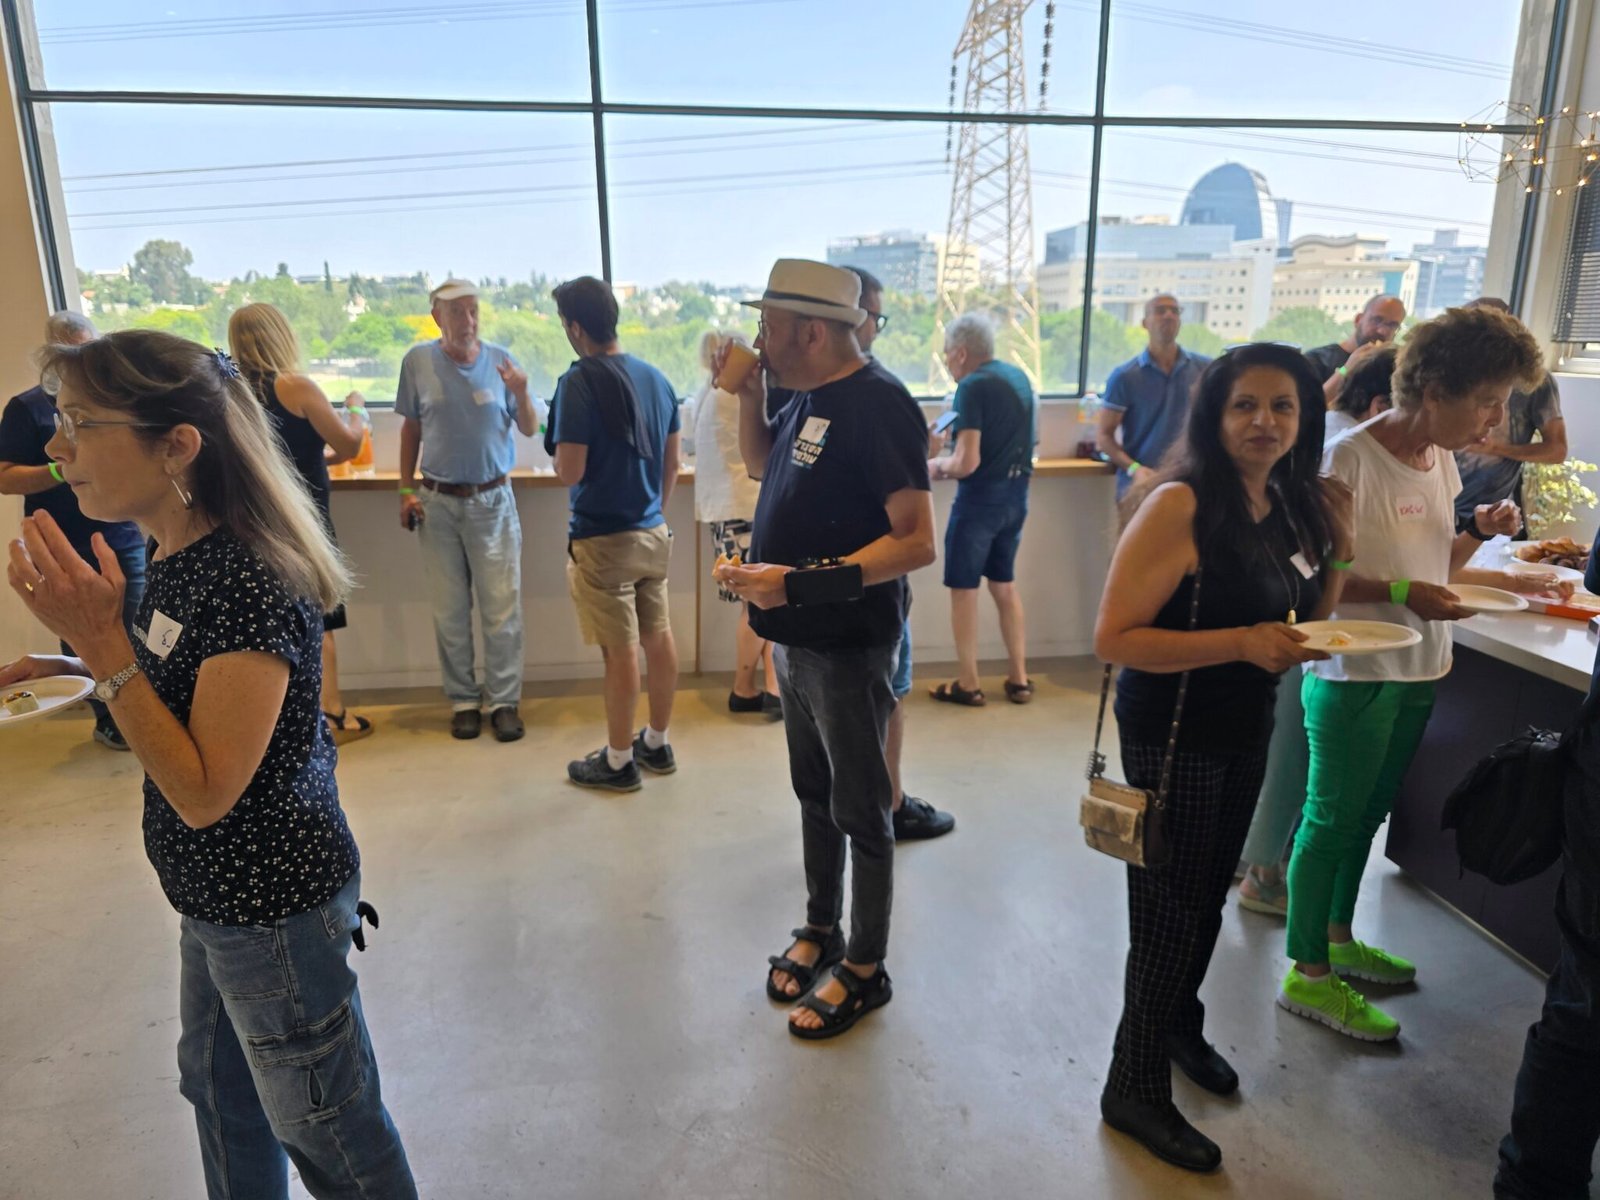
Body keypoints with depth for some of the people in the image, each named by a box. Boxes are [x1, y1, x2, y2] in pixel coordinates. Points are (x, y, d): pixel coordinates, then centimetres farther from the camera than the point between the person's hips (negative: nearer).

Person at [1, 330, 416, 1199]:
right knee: (217, 1089, 29)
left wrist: (100, 641, -29)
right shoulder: (174, 559, 0)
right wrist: (71, 671, 1)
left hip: (276, 908, -9)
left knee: (320, 1123, 14)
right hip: (215, 898, 9)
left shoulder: (251, 585, -29)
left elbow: (203, 792, -27)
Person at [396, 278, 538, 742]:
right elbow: (411, 428, 10)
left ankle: (505, 700, 8)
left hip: (493, 499, -1)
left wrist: (522, 394, -17)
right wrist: (406, 489, 5)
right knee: (450, 611, 6)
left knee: (501, 608, -1)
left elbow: (529, 430, 3)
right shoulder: (418, 361, 1)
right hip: (438, 501, 1)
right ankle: (463, 701, 18)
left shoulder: (500, 359, 0)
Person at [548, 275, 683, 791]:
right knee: (658, 638, 15)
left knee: (620, 652, 2)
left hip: (604, 540, -7)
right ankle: (657, 744, 30)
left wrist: (558, 452, 3)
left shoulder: (579, 382, -16)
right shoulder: (655, 377, 5)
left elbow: (569, 473, -19)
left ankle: (619, 761, 17)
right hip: (654, 531, 7)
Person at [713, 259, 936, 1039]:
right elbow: (762, 465, 24)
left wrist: (800, 581, -29)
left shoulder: (878, 405, -19)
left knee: (858, 811, 7)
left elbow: (917, 542, -24)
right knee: (814, 793, 20)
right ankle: (821, 930, 38)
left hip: (848, 646, -8)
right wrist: (748, 393, 7)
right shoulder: (809, 396, 7)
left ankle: (865, 968, 24)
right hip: (796, 638, 8)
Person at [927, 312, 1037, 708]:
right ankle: (1019, 678, 22)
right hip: (1016, 495, 8)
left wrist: (937, 466, -4)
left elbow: (967, 463, -22)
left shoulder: (973, 387, -17)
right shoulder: (1019, 377, 9)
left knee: (963, 588, 4)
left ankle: (968, 684, 12)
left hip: (980, 498, -8)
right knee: (1004, 583, 17)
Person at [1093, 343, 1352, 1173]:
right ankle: (1134, 1091, 27)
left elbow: (1304, 624, 14)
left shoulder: (1292, 505, 2)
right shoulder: (1181, 504, -21)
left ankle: (1181, 1026, 49)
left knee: (1210, 896, 23)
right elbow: (1113, 637, -25)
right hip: (1173, 737, -7)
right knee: (1170, 911, 5)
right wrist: (1242, 644, -29)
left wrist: (1337, 556, -1)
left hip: (1247, 734, 7)